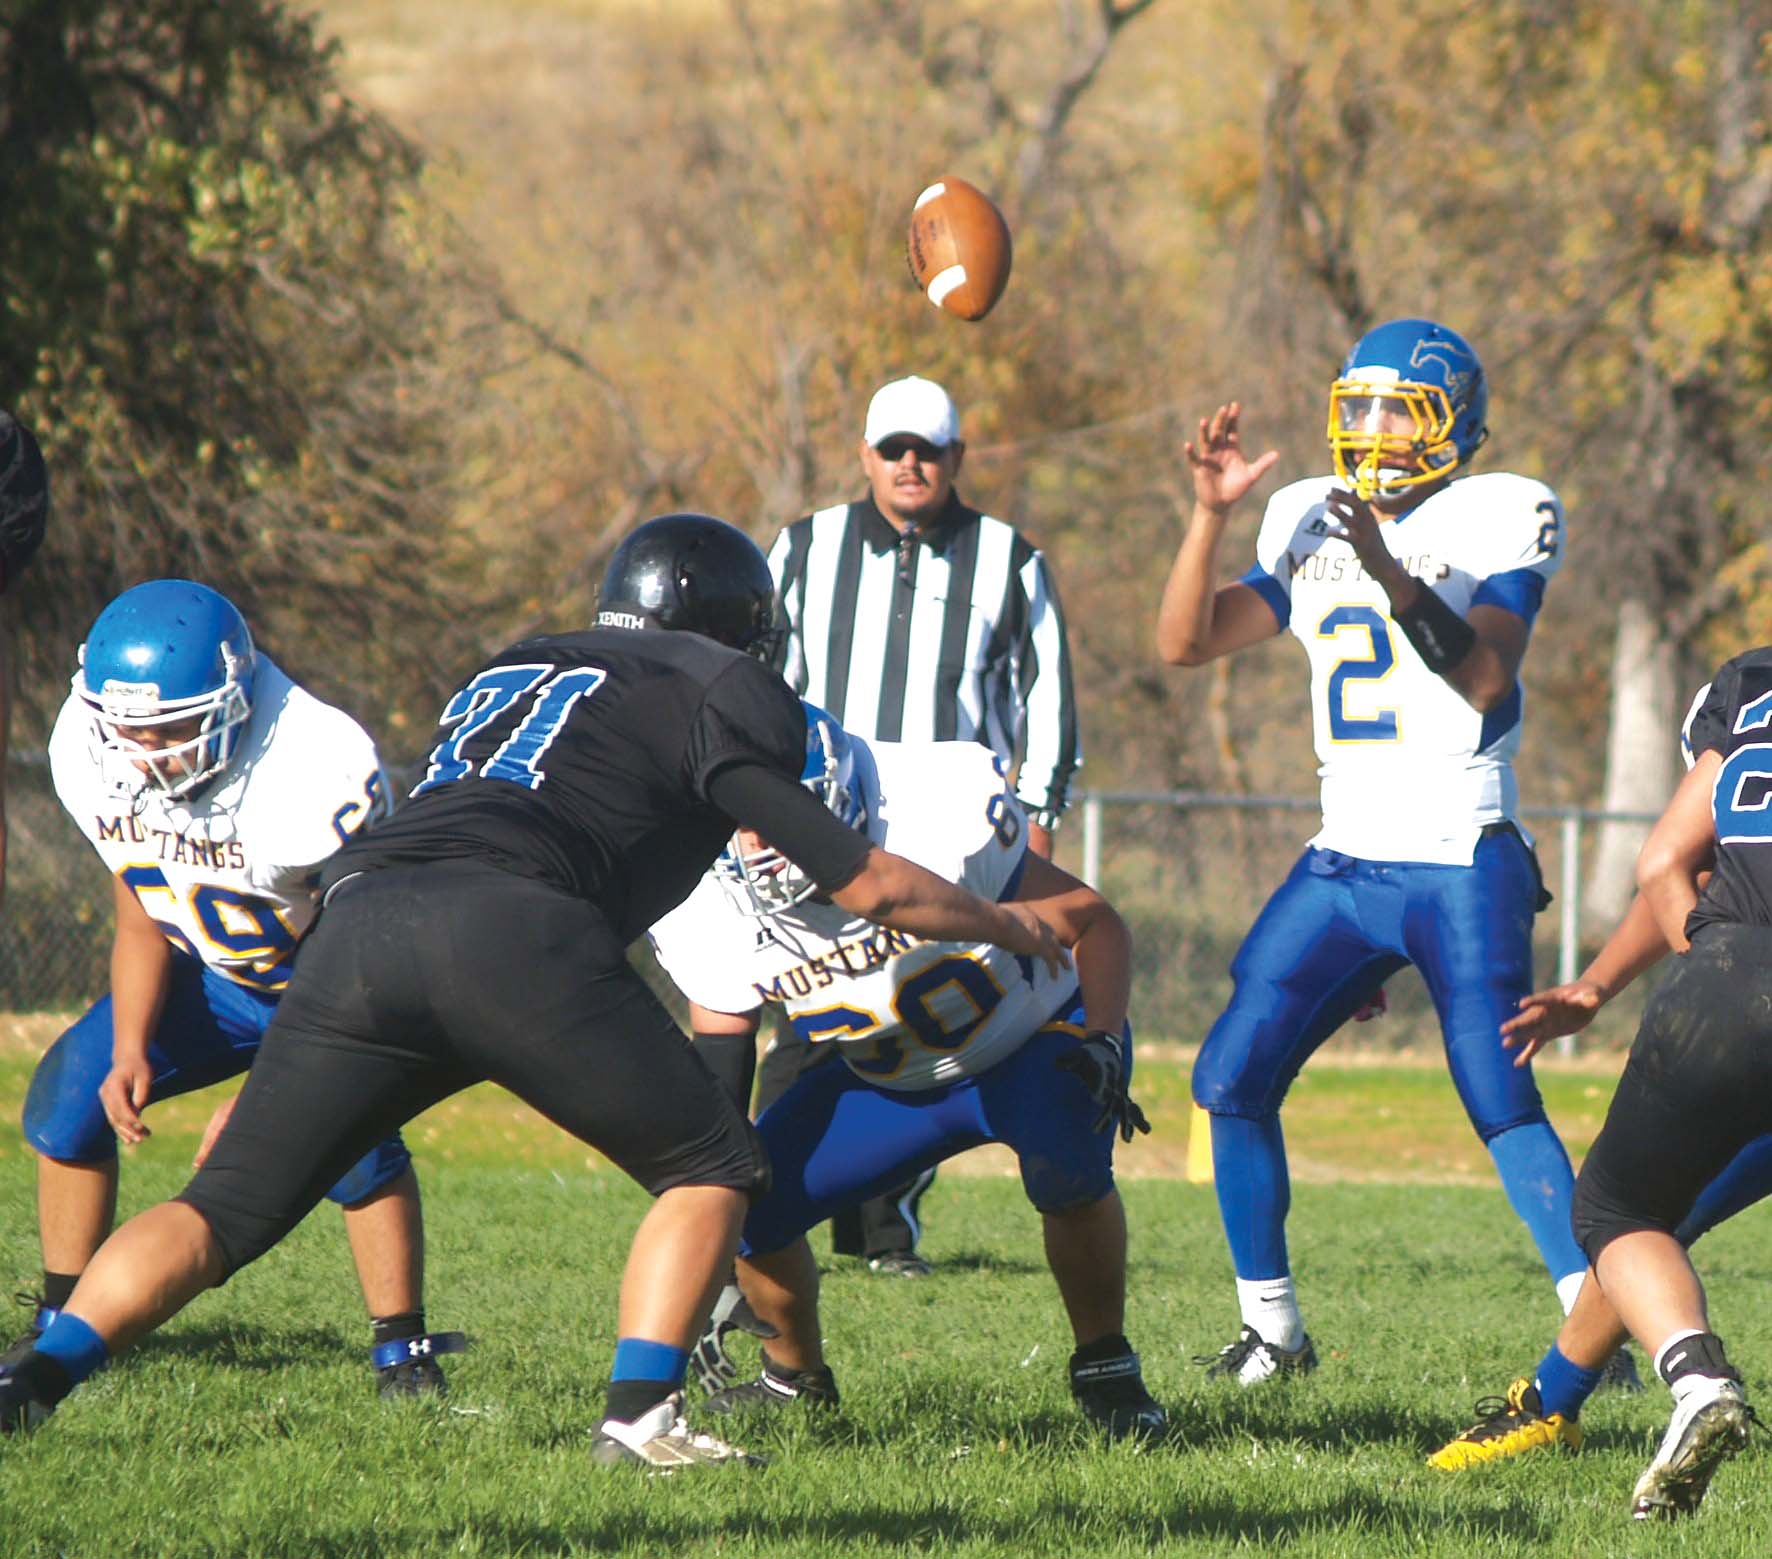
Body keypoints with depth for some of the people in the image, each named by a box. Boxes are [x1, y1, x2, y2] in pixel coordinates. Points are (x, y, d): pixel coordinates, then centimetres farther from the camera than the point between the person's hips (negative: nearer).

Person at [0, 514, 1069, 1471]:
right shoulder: (722, 693, 19)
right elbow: (866, 884, 21)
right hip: (502, 928, -5)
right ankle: (641, 1414, -4)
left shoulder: (510, 673, 35)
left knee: (228, 1208, 11)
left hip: (355, 918, 5)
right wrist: (1006, 925, 38)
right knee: (712, 1167, 12)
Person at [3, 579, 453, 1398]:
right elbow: (143, 922, -4)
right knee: (71, 1087, -9)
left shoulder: (320, 773, -37)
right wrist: (131, 1052, -19)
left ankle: (403, 1353, -16)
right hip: (218, 972, 5)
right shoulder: (87, 759, -19)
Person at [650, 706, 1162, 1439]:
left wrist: (1101, 1042, -34)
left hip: (1034, 1043, -4)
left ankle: (1104, 1371, -11)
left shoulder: (937, 820, -33)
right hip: (891, 1079, 4)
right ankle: (794, 1377, 17)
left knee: (1067, 1170, -34)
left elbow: (1093, 923, -20)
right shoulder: (717, 908, -19)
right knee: (744, 1201, -12)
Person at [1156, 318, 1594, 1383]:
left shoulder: (1498, 518, -5)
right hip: (1343, 863, 6)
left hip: (1462, 866, -6)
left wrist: (1392, 574, -29)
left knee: (1502, 1104, -15)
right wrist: (1213, 513, -2)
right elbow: (1185, 644, 10)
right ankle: (1272, 1327, 14)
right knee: (1233, 1081, 2)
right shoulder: (1311, 525, 13)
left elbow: (1484, 678, -17)